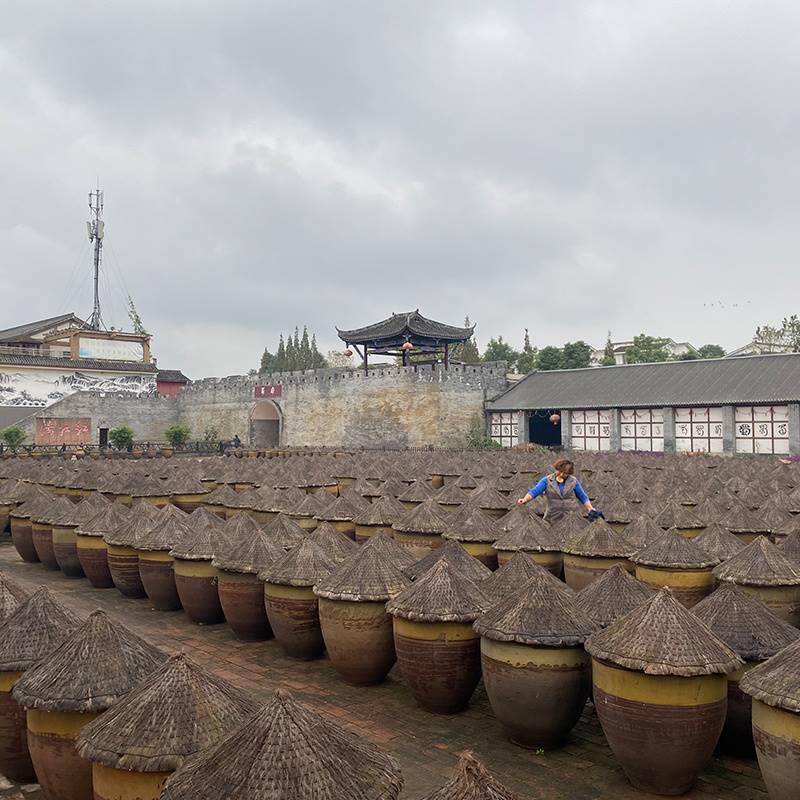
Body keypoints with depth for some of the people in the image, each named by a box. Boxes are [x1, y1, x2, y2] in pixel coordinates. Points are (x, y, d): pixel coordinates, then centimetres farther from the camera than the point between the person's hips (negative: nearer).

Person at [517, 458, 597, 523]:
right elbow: (534, 491, -10)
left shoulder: (573, 481, 4)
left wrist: (591, 509, 1)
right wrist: (525, 499, -27)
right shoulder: (547, 480, 0)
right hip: (553, 520, 0)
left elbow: (583, 497, 11)